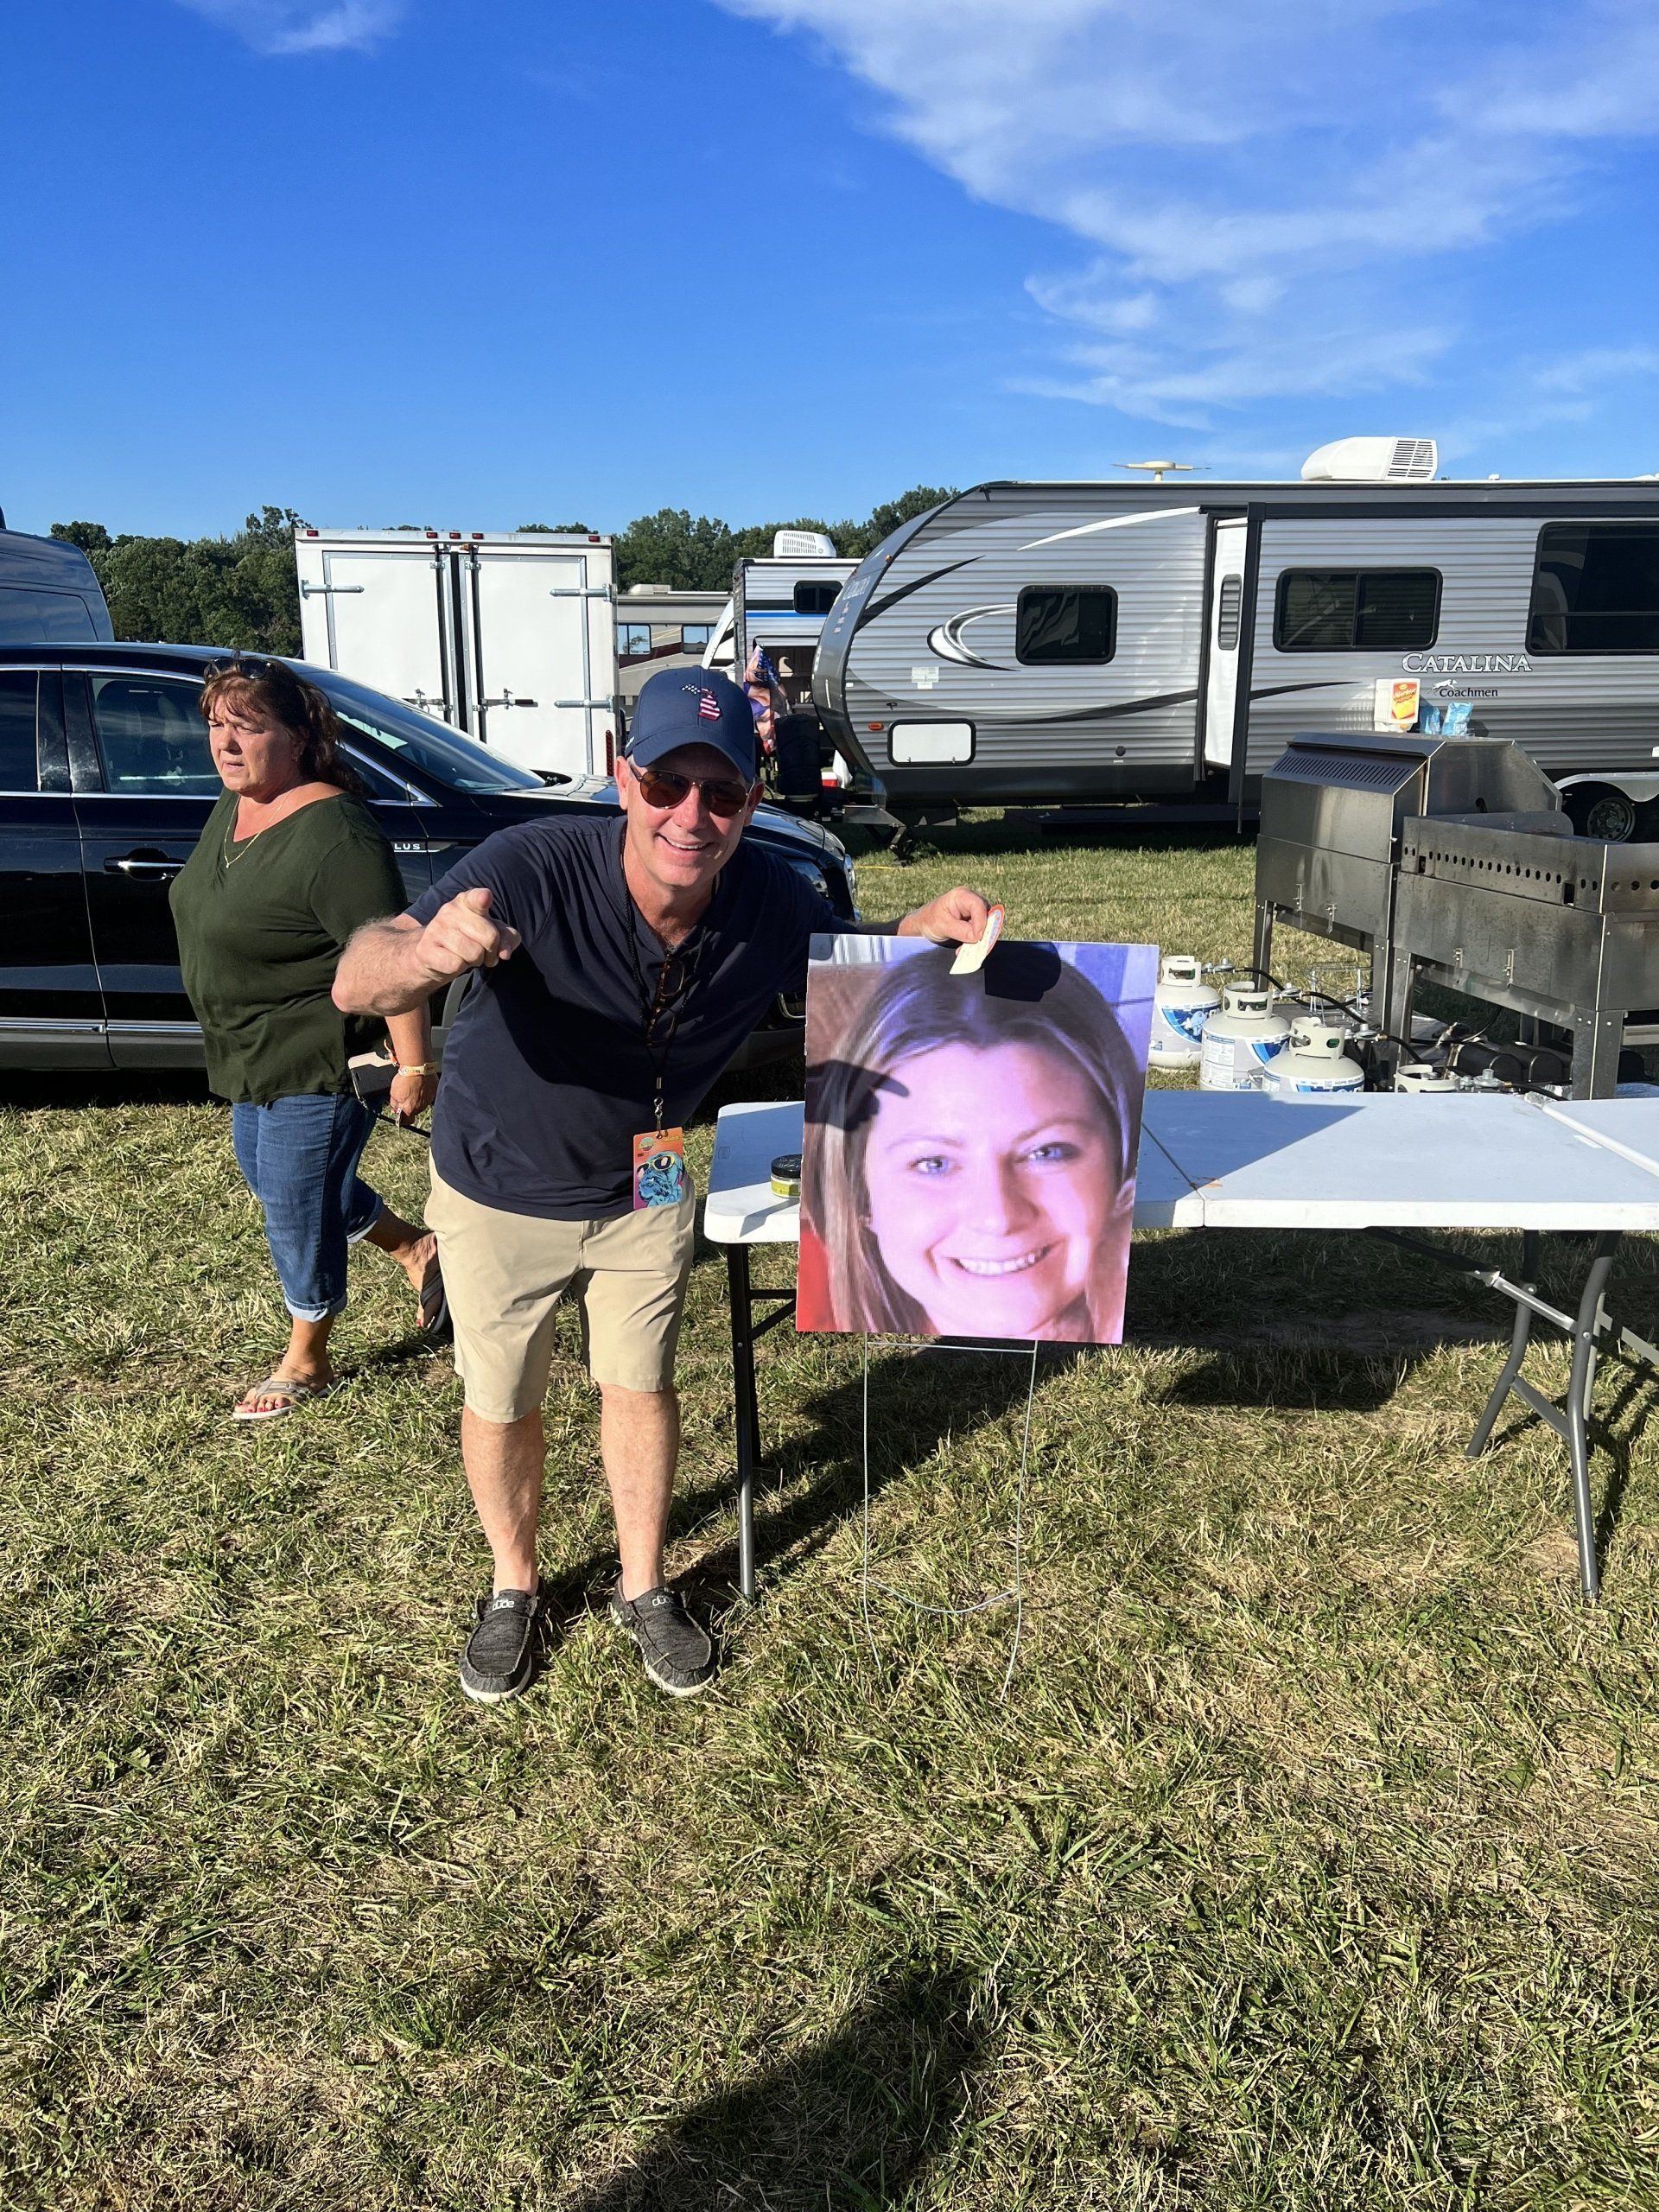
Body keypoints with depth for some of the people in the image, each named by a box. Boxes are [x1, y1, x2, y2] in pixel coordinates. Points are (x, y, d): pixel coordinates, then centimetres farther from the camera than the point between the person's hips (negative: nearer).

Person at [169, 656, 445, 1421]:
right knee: (270, 1179, 24)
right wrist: (231, 1043, 23)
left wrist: (415, 1065, -28)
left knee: (296, 1204, 5)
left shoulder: (332, 834, -28)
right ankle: (415, 1249, 43)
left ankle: (305, 1362, 28)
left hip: (317, 1063, -10)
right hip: (250, 1055, 10)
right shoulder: (233, 806, 3)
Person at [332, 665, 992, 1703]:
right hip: (501, 1191, -2)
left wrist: (926, 930, -25)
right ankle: (515, 1588, 42)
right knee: (502, 1405, 15)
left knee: (641, 1387, 16)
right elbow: (356, 983, -44)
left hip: (644, 1189, 2)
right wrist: (430, 951, -69)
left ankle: (643, 1589, 40)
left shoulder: (770, 900, -22)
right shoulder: (536, 869, -35)